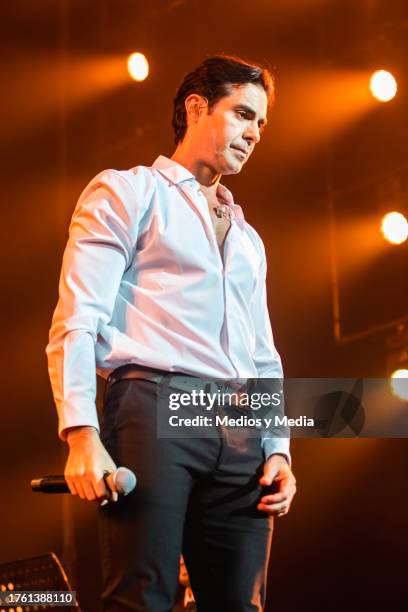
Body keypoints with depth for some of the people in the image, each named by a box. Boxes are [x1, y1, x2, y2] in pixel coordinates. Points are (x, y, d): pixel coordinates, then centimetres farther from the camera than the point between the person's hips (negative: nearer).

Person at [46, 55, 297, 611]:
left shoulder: (247, 238, 30)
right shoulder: (126, 193, 9)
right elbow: (77, 319, -3)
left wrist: (278, 448, 10)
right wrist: (81, 434, -16)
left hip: (241, 428, 6)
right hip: (154, 407, -6)